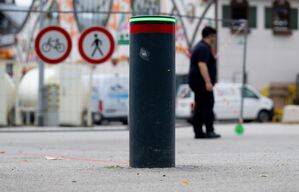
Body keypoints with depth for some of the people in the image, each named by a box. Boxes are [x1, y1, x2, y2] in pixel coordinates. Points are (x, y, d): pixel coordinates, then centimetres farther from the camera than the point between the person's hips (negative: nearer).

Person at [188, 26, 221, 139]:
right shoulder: (204, 48, -13)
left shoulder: (200, 46, 21)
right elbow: (202, 65, -23)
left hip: (196, 82, 11)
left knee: (199, 107, 9)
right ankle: (209, 131, -15)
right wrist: (208, 82, -28)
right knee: (208, 105, -11)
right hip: (202, 82, -11)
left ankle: (198, 132, 8)